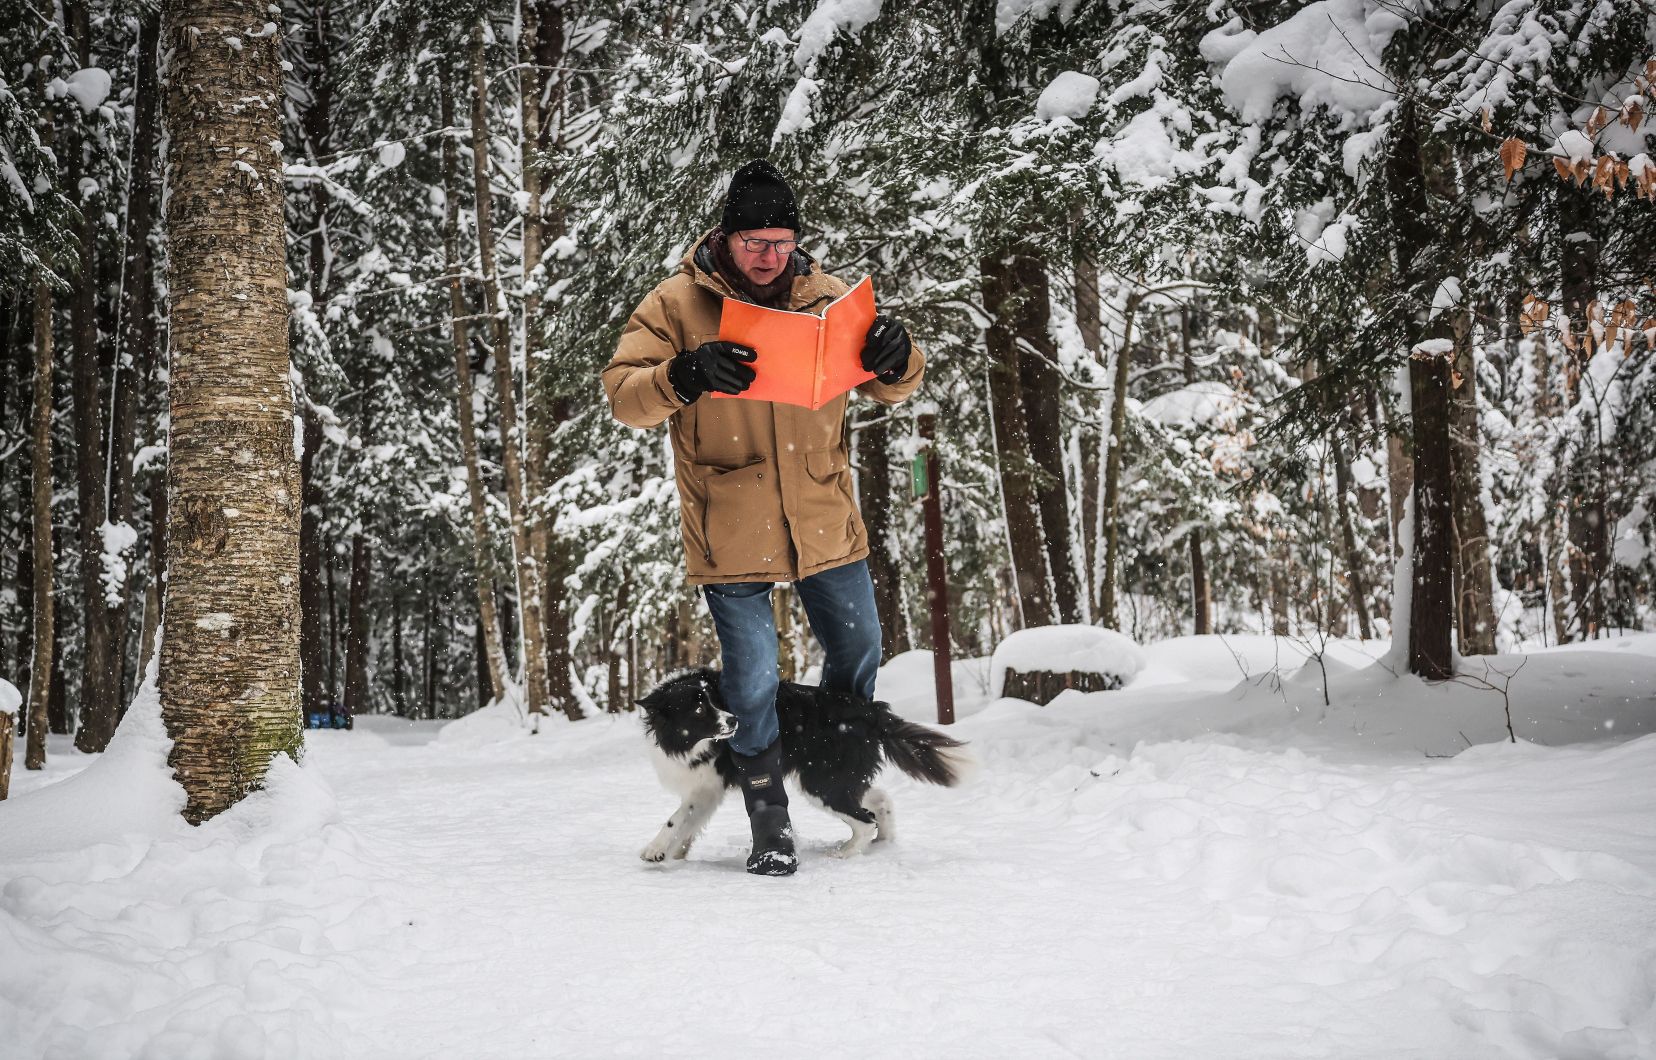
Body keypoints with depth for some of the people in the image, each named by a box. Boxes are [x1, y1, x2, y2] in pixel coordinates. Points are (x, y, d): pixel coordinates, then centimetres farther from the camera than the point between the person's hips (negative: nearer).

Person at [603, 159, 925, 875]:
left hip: (825, 522, 4)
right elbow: (622, 394, -11)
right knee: (753, 682, -2)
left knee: (858, 652, 17)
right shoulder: (677, 304, -5)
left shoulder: (825, 296, 3)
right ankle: (770, 826, 16)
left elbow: (890, 389, 9)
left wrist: (895, 358, -16)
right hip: (730, 533, -4)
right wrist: (686, 374, -31)